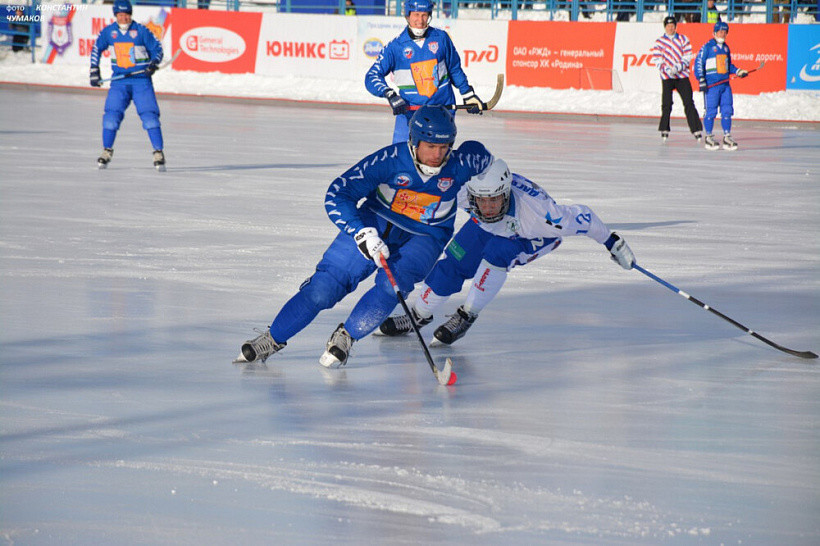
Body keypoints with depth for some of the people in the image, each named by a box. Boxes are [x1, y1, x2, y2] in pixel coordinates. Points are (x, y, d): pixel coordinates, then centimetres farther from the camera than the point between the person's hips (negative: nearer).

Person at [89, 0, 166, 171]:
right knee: (111, 115, -7)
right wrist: (94, 70, 12)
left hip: (141, 80, -3)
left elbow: (157, 48, 1)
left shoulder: (141, 31, -5)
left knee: (149, 115, -11)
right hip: (119, 81, 3)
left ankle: (159, 153, -5)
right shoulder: (108, 32, 4)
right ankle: (107, 151, 9)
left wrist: (153, 63, -17)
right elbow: (96, 48, 17)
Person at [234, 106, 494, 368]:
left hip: (424, 237, 1)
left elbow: (481, 156, 6)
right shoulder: (390, 159, -25)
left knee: (392, 284, -29)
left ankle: (346, 336, -9)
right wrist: (362, 233, -34)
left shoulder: (460, 164, -20)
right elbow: (336, 196, -25)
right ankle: (273, 337, 6)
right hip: (375, 225, -1)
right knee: (326, 285, -9)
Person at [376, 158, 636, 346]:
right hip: (488, 228, 4)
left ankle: (467, 316, -13)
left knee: (497, 252, -30)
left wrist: (613, 243, -22)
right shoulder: (464, 190, -37)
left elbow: (579, 217, -32)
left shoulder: (535, 209, -44)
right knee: (453, 263, -5)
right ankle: (419, 315, 20)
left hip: (534, 238, -4)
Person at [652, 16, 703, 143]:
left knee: (689, 103, -6)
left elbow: (687, 57, 1)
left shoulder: (683, 39, 6)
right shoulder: (659, 42, 5)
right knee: (666, 104, -6)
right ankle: (664, 130, 6)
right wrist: (666, 69, -18)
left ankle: (696, 129, -4)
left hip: (682, 76, 0)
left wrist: (677, 68, -14)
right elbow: (657, 60, -1)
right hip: (667, 77, 0)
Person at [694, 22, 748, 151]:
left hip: (725, 84, 6)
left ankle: (727, 137, 6)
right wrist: (701, 80, -14)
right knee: (710, 111, -4)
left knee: (727, 110, 2)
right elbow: (698, 63, -6)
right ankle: (709, 138, 5)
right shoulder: (707, 47, -3)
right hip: (711, 85, -6)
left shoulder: (725, 48, 18)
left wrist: (738, 72, 13)